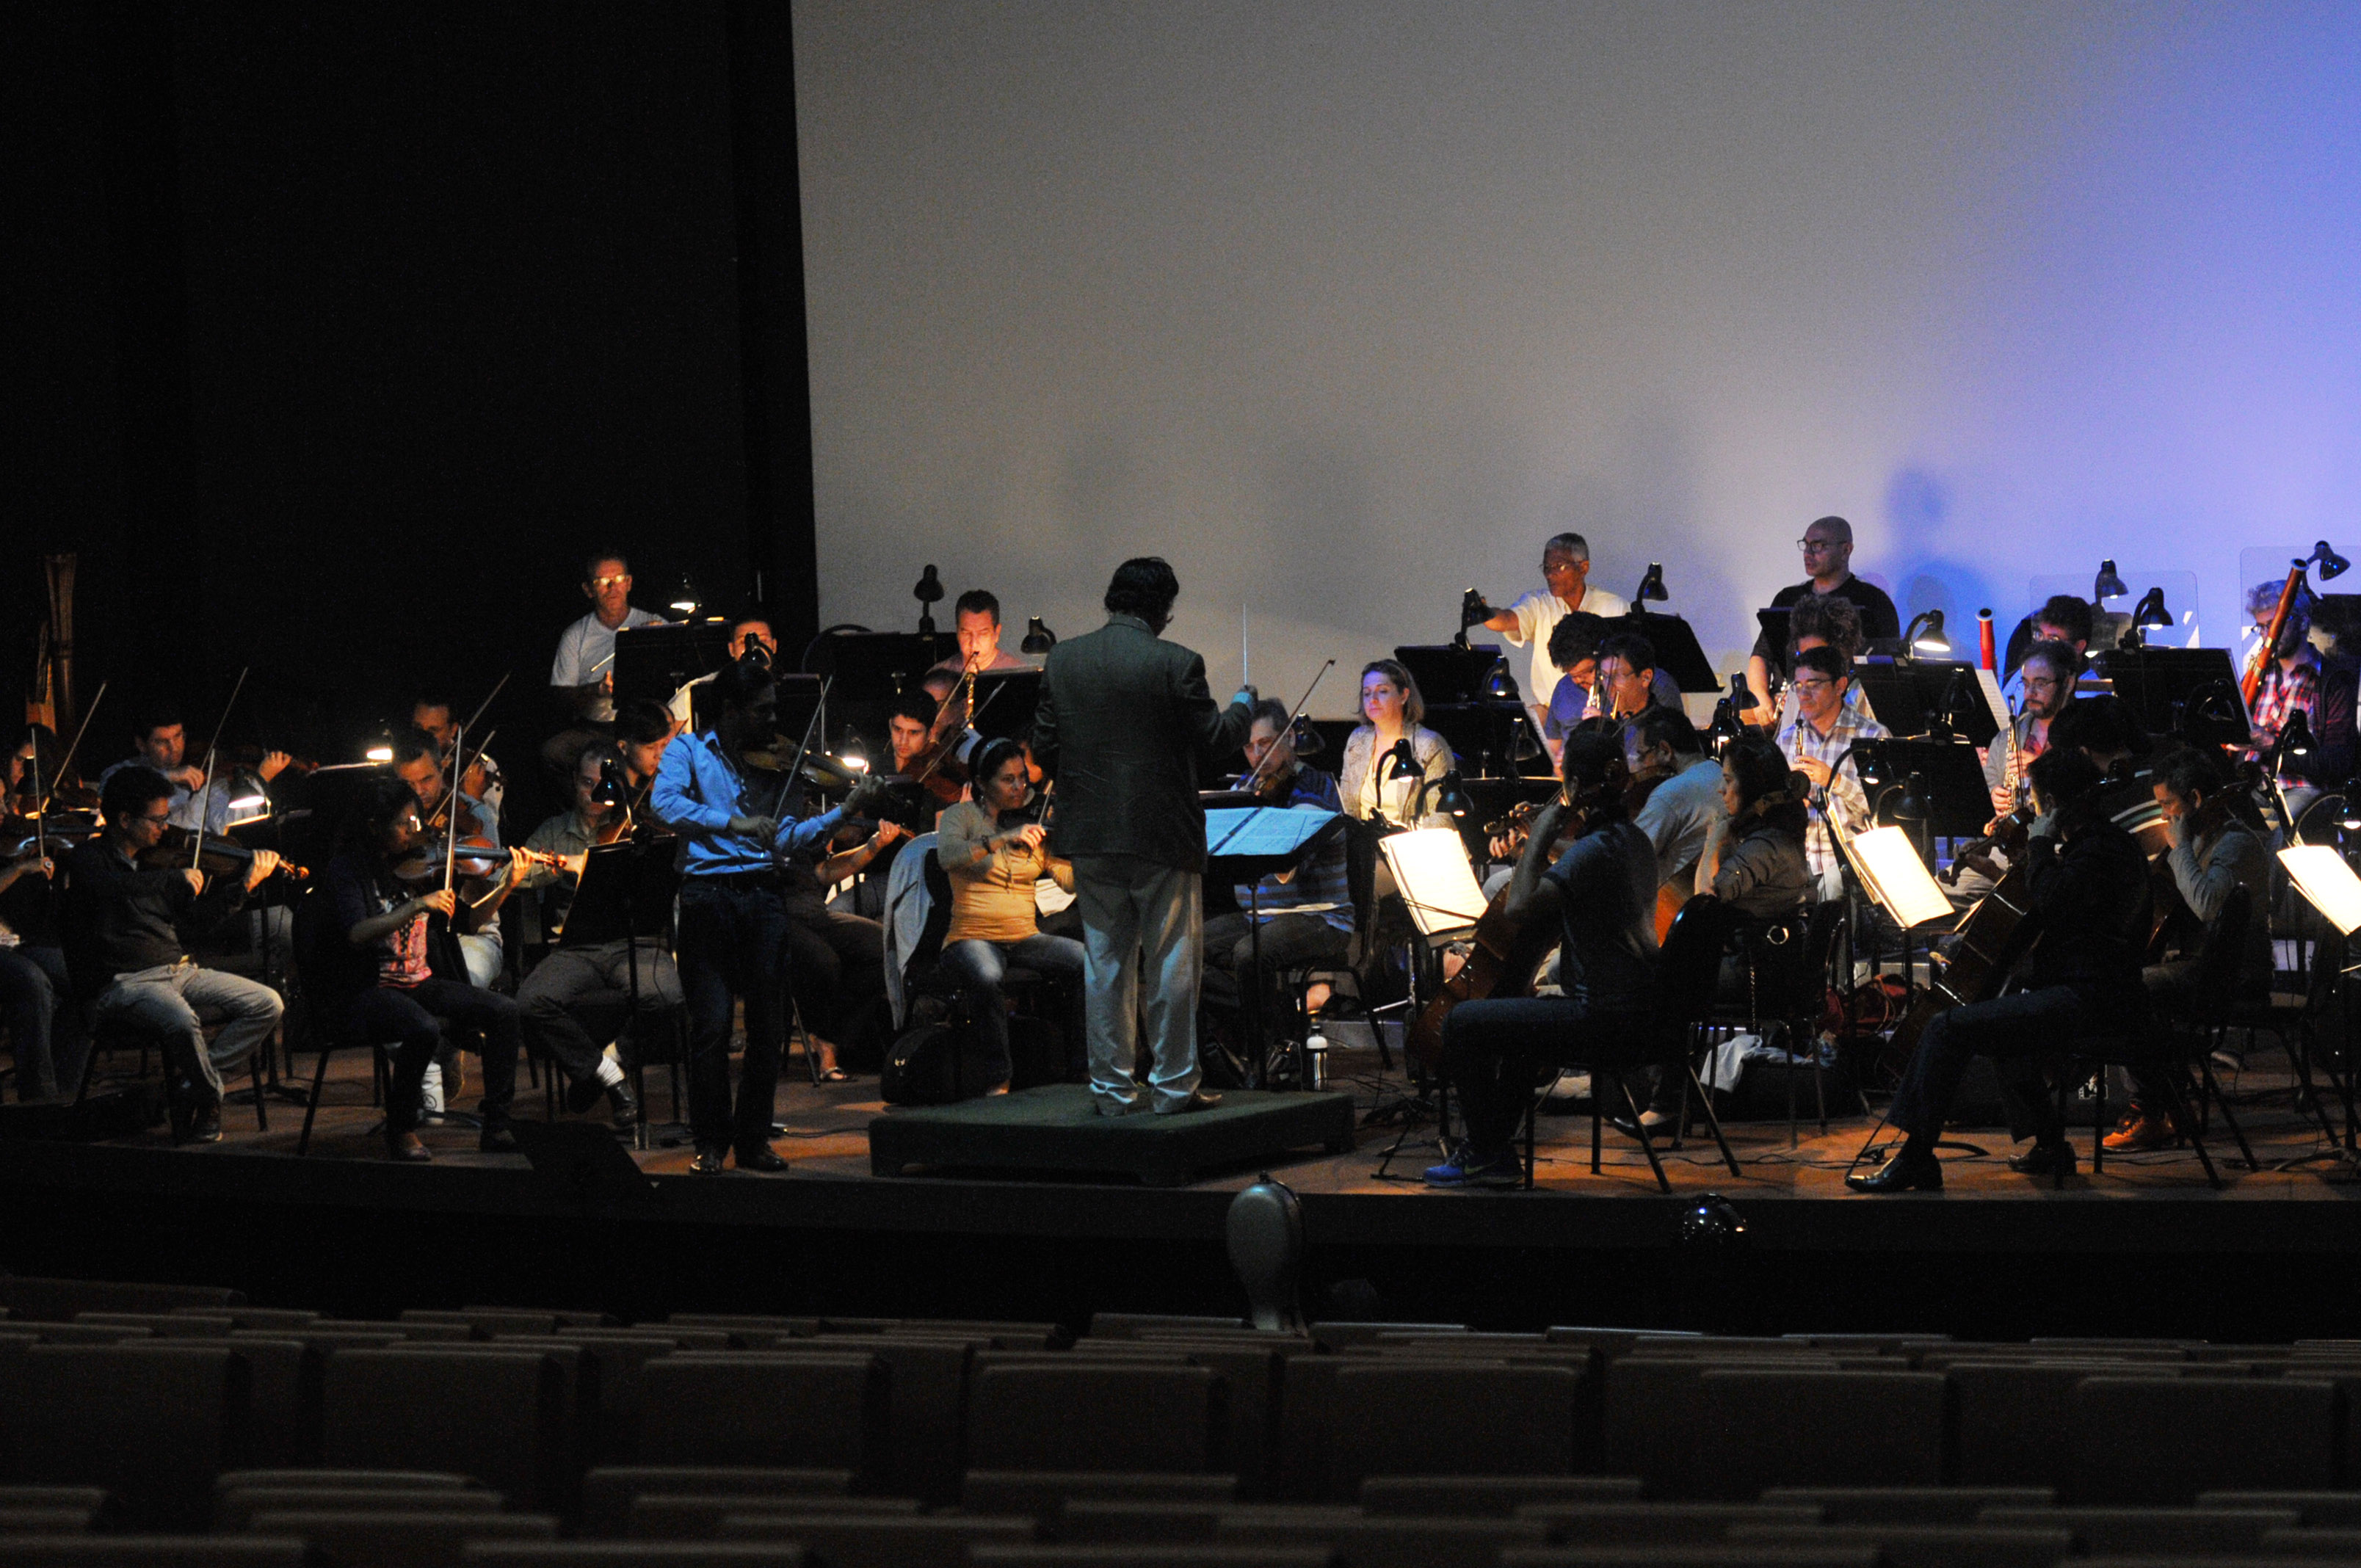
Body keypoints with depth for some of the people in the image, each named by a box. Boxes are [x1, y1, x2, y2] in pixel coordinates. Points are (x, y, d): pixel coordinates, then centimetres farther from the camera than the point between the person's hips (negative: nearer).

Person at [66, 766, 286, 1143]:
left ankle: (194, 1075, -5)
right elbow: (118, 887, -30)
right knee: (183, 1022, -36)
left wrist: (246, 885, 9)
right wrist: (177, 878, -28)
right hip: (124, 982, -8)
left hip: (178, 970, 8)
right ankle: (209, 1097, -9)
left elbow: (197, 921, 18)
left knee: (267, 1004, -4)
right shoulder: (89, 860, -5)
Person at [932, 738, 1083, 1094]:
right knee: (987, 976, -39)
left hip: (1025, 939, 4)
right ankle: (997, 1080, -27)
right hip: (972, 937, -4)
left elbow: (1070, 880, 2)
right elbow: (948, 855, -20)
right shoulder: (963, 816, 2)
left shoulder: (1033, 825, 12)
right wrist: (1003, 839, -29)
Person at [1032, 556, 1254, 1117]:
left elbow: (1044, 749, 4)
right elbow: (1214, 740, -8)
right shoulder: (1176, 665, -13)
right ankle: (1175, 1085, 8)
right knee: (1172, 963, 5)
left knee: (1105, 961, 10)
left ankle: (1112, 1086, 12)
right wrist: (1243, 706, 12)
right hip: (1162, 837, -4)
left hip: (1089, 837, 4)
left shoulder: (1062, 660, 1)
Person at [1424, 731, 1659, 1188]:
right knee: (1516, 1017, 34)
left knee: (1462, 1023, -5)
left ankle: (1486, 1153, 4)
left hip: (1602, 1014, -10)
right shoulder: (1633, 840, 12)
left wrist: (1540, 837, -16)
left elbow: (1520, 905, -27)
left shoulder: (1593, 850, -19)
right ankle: (1495, 1151, 37)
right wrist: (1545, 842, 16)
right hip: (1636, 1009, 10)